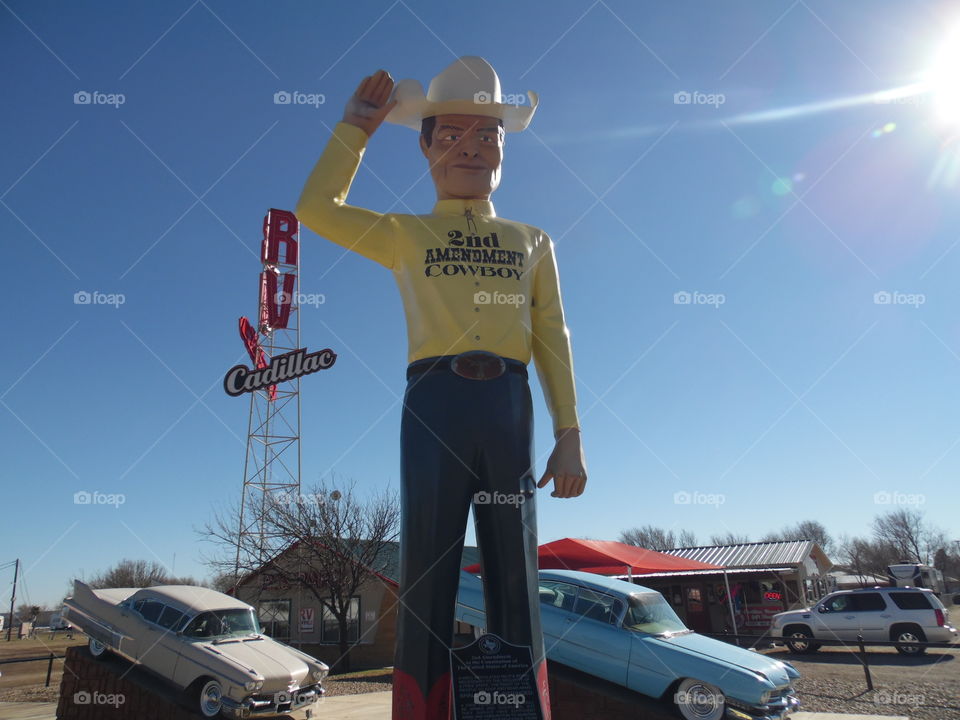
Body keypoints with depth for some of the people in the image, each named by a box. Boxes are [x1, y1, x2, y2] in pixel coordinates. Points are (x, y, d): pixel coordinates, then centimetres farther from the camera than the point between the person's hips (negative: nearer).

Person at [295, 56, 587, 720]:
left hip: (510, 407, 2)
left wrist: (569, 435, 2)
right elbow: (317, 208, 6)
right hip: (433, 403, -1)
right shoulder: (406, 236, 18)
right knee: (426, 580, -1)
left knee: (516, 584, 4)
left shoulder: (532, 241, 21)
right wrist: (358, 125, 14)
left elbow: (553, 341, 12)